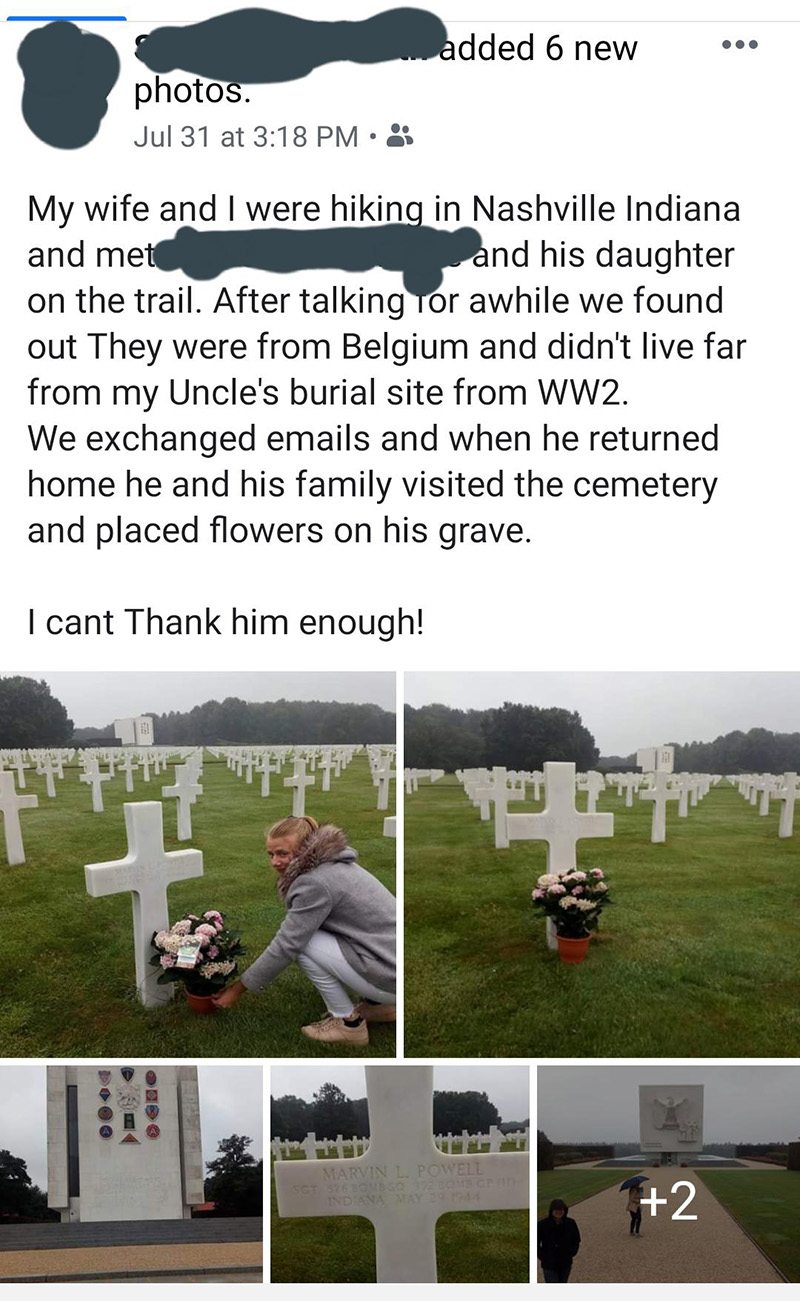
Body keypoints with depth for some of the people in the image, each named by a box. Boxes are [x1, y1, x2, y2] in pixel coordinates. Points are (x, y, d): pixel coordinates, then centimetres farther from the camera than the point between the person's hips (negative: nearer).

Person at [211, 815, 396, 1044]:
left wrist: (237, 989, -3)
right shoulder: (330, 862, 10)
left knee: (301, 939, -10)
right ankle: (377, 1004, 19)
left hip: (390, 976, -9)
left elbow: (286, 946, -13)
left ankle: (349, 1023, 1)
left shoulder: (315, 883, -18)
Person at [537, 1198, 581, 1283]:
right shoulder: (542, 1224, -13)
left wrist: (571, 1253, -2)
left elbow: (576, 1241, 10)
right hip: (549, 1265, -3)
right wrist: (542, 1256, -10)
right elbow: (536, 1243, -2)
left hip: (565, 1264, 3)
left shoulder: (570, 1223, -5)